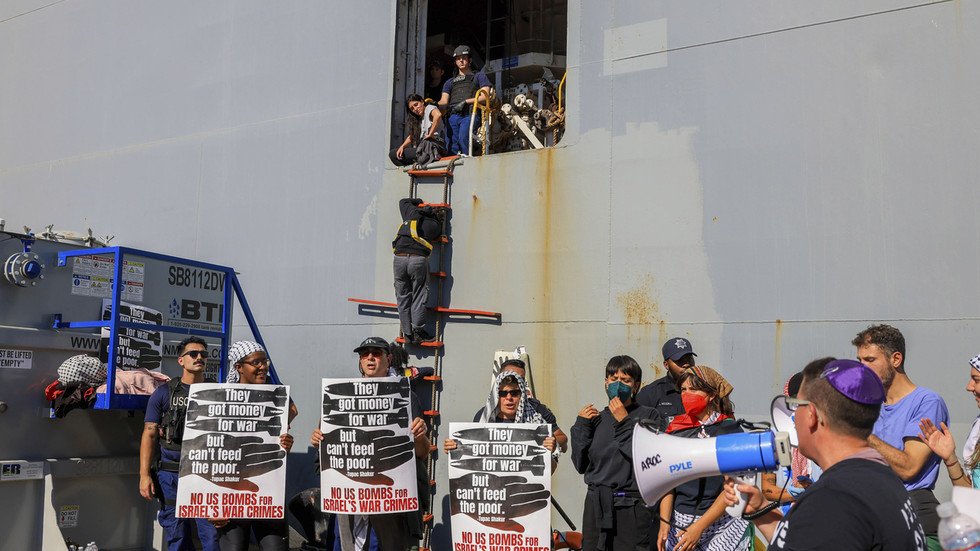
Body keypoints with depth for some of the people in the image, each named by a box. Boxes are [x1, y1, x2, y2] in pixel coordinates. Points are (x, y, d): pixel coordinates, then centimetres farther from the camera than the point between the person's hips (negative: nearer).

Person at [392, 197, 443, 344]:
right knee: (419, 297, 4)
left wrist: (420, 201, 50)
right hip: (418, 259, -3)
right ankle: (418, 331, 1)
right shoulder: (435, 225, 10)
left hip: (399, 258, 3)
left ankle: (407, 333, 8)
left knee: (403, 298, 7)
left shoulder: (412, 213, 19)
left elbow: (403, 201, 37)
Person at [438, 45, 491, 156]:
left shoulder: (479, 76, 24)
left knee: (463, 139, -31)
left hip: (470, 114, -4)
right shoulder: (450, 82, 34)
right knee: (450, 145, -19)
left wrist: (465, 101, -7)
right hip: (453, 116, 4)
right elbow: (444, 102, 19)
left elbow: (485, 96, 7)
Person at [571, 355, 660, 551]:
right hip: (597, 505, 4)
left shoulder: (648, 416, 1)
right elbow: (581, 465, 8)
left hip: (632, 507, -3)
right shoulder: (597, 419, 12)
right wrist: (581, 425, 1)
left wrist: (624, 422, -11)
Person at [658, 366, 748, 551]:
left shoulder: (730, 429, -6)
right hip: (679, 522, 3)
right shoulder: (676, 429, 5)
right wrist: (664, 523, -6)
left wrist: (699, 527, -16)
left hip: (722, 525, -3)